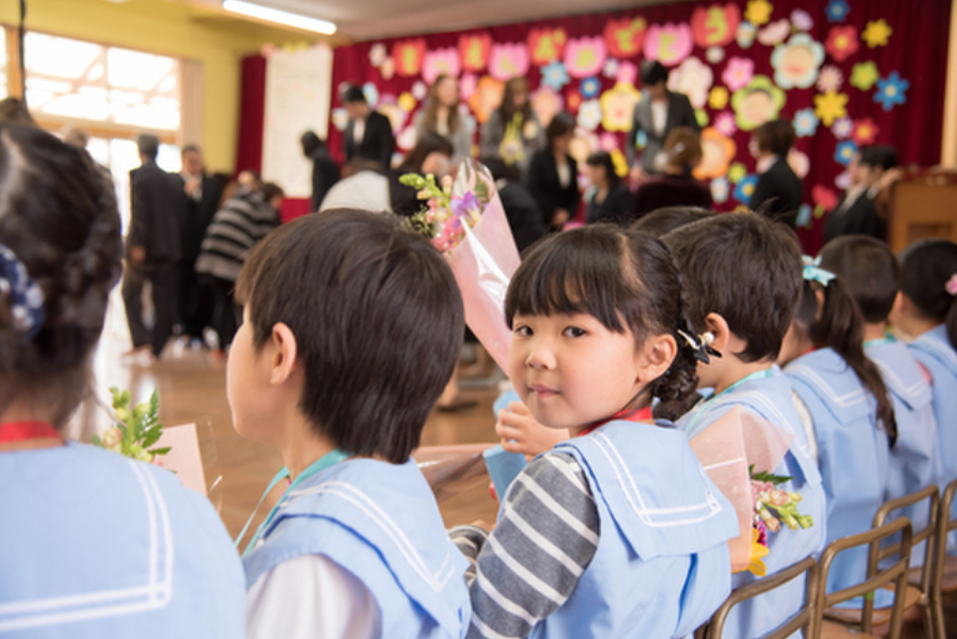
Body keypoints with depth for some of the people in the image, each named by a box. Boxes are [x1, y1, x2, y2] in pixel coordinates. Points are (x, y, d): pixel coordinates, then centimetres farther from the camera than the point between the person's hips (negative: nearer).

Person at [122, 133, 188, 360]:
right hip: (169, 246, 5)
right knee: (164, 297, 8)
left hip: (144, 246, -5)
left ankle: (141, 340, -3)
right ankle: (158, 346, 13)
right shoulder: (173, 180, 9)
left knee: (131, 291, 8)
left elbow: (139, 212, -16)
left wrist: (137, 244, -16)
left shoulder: (138, 175, -7)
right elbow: (181, 214, 10)